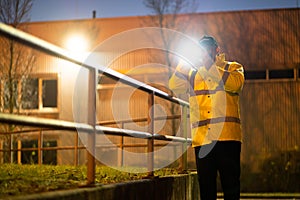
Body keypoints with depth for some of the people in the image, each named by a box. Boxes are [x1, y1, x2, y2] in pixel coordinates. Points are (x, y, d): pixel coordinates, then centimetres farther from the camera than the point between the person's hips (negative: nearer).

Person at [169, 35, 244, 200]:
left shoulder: (233, 68, 13)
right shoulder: (192, 74, 21)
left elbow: (235, 84, -10)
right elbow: (174, 86, 4)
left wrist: (209, 66, -12)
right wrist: (183, 62, -5)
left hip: (227, 137, -3)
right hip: (201, 138, 3)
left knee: (230, 185, -3)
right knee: (206, 185, 5)